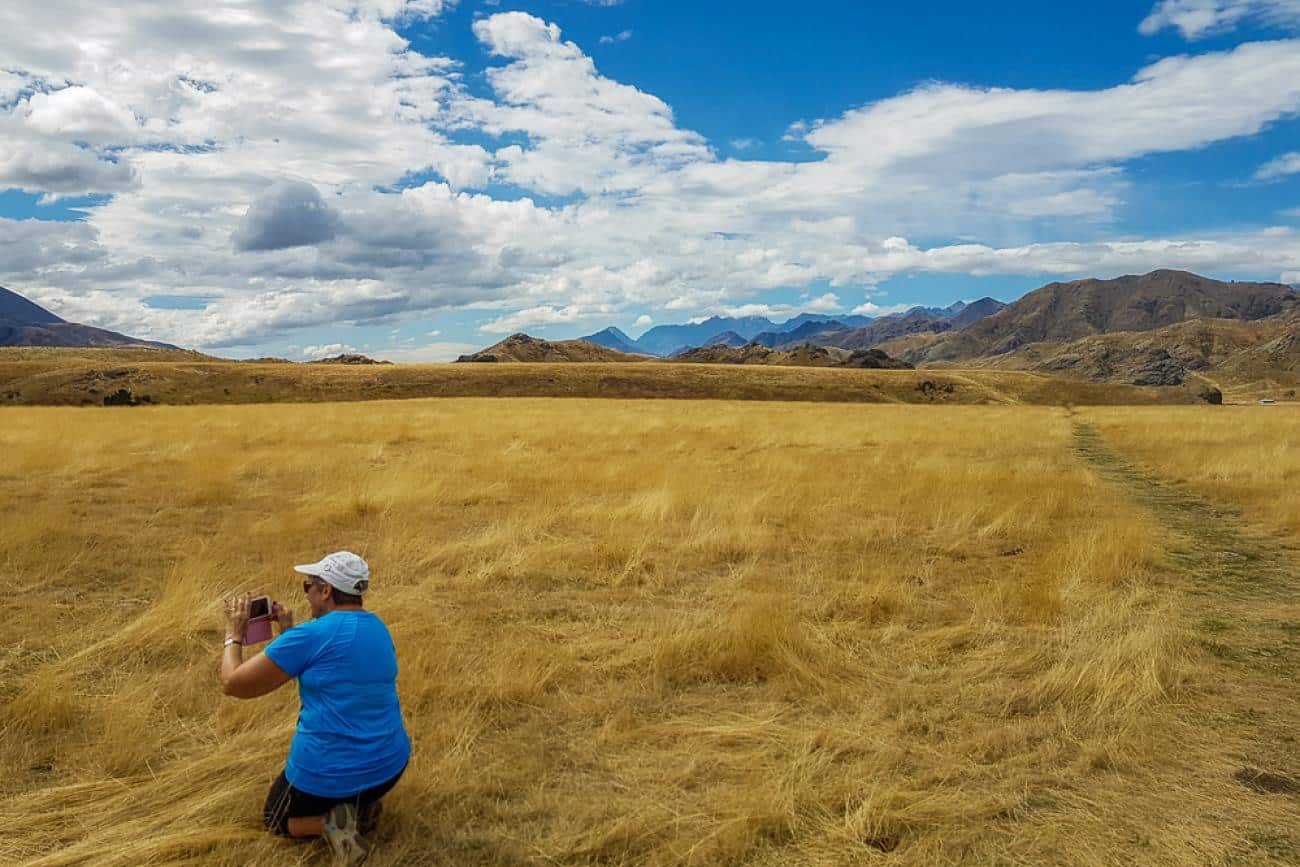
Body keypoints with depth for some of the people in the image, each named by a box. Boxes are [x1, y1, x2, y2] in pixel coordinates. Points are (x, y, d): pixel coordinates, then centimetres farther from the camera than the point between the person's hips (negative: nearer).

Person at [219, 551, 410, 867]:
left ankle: (328, 823, -5)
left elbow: (232, 684, -9)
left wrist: (233, 633, 5)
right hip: (389, 766, 6)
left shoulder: (310, 635, -19)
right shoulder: (378, 629, 3)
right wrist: (289, 631, 15)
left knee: (275, 820, 26)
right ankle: (362, 804, 10)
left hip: (328, 777, -6)